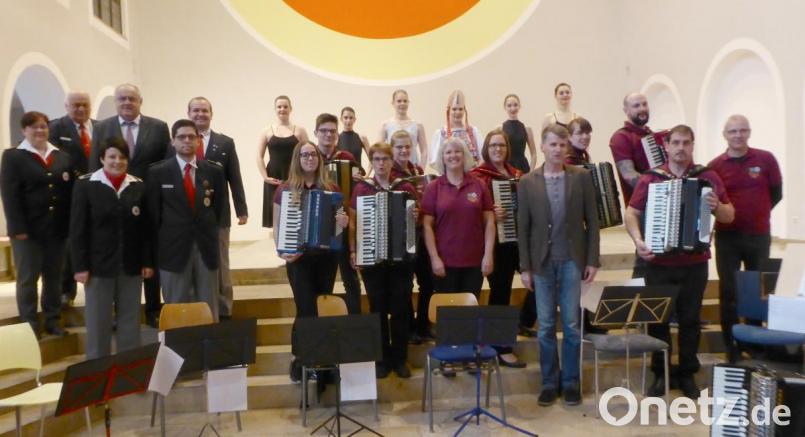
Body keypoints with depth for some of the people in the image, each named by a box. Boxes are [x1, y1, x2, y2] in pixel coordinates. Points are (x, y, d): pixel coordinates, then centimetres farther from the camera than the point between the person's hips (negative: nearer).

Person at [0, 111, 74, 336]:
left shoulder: (62, 156, 11)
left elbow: (70, 191, 7)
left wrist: (71, 223, 0)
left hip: (56, 228, 4)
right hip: (28, 228, -3)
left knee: (54, 277, 11)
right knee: (27, 278, 6)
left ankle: (53, 320, 21)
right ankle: (29, 325, 14)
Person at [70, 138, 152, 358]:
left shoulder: (138, 186, 5)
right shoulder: (85, 185, -3)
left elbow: (145, 228, 6)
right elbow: (77, 229, -5)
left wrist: (148, 262, 2)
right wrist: (80, 266, -9)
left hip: (131, 264, 3)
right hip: (99, 264, -3)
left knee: (130, 320, 10)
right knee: (98, 321, 6)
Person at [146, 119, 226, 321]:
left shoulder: (214, 170, 5)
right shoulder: (158, 172, -1)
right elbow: (153, 213, 2)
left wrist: (210, 234, 7)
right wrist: (163, 241, 1)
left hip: (206, 247, 2)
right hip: (173, 249, -2)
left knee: (209, 308, 10)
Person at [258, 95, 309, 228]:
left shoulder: (300, 130, 6)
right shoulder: (267, 131, 8)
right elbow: (259, 156, 7)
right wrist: (265, 176, -5)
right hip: (273, 179, 1)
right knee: (275, 212, 2)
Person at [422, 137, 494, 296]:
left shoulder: (479, 185, 5)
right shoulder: (433, 187, 1)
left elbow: (489, 222, 4)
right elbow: (427, 226, -2)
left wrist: (489, 255, -3)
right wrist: (434, 258, -8)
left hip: (475, 261, 1)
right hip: (445, 262, -1)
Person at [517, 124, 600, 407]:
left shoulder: (582, 177, 1)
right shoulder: (527, 182, 1)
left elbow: (592, 221, 2)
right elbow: (523, 228, 1)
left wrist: (592, 260, -3)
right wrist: (525, 267, -2)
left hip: (572, 261, 0)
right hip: (542, 263, 1)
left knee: (571, 324, 5)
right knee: (545, 326, 7)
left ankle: (571, 382, 20)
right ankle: (549, 382, 20)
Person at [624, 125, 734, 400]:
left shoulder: (709, 177, 4)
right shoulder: (650, 179, 1)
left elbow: (730, 215, 7)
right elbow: (631, 213, 0)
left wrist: (717, 207, -16)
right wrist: (637, 239, -17)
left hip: (695, 263, 1)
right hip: (658, 263, 0)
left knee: (690, 320, 9)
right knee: (658, 319, 6)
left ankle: (688, 375, 24)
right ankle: (660, 374, 20)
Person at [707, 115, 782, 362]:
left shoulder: (766, 159, -2)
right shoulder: (715, 166, -3)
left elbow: (776, 193, 6)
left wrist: (757, 213, 5)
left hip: (759, 236, 1)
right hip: (727, 237, -1)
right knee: (728, 292, 3)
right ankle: (732, 346, 14)